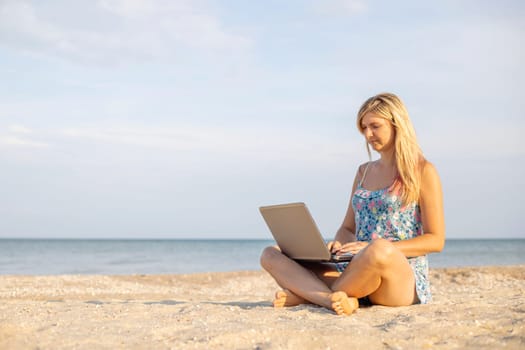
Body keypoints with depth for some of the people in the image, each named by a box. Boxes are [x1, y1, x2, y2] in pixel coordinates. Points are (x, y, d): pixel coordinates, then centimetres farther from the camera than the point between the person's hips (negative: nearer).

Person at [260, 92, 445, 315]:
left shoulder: (422, 171, 1)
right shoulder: (364, 172, 20)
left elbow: (436, 240, -5)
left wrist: (375, 248, -17)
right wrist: (337, 247, -4)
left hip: (405, 277, -6)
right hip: (360, 272, 6)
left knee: (380, 251, -43)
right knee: (271, 255, -9)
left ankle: (305, 293, -21)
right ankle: (334, 298, -36)